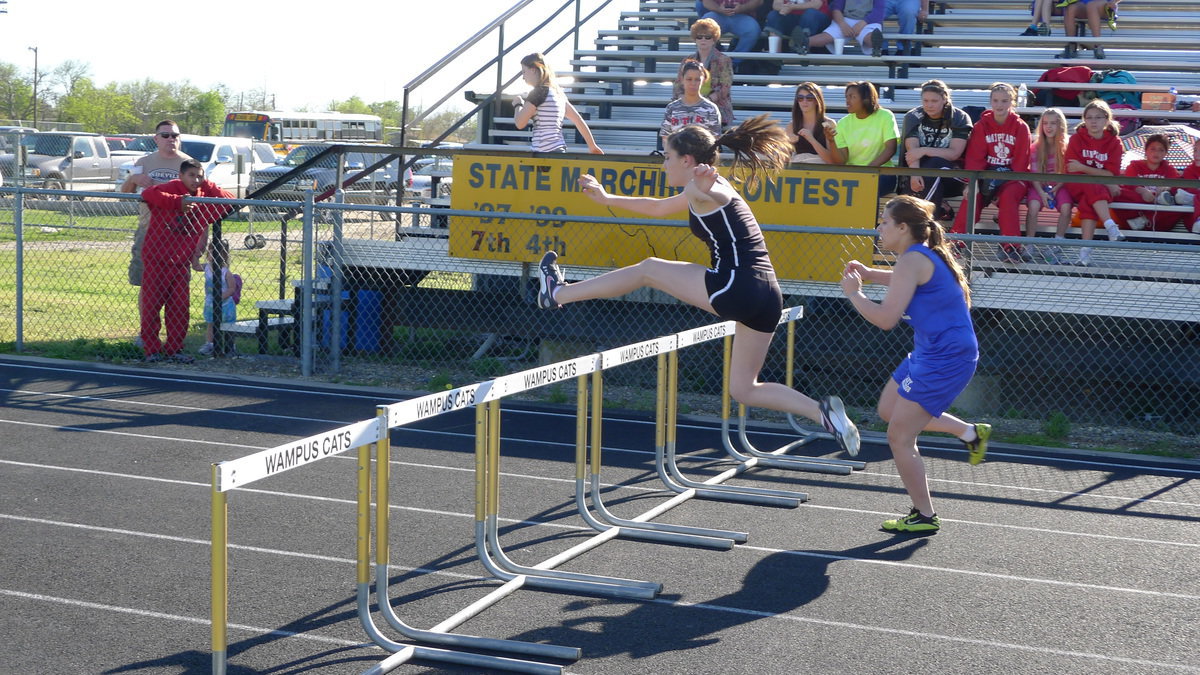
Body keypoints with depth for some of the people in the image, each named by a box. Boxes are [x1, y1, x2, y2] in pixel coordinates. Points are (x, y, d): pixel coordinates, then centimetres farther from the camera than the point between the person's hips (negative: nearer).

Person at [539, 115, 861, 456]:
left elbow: (715, 195, -28)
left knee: (648, 270, 8)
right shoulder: (709, 188, 26)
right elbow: (657, 207, 40)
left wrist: (702, 188, -51)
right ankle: (823, 411, 1)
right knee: (743, 389, 14)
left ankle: (559, 293, 18)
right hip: (766, 296, 9)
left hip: (736, 286, -9)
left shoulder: (704, 190, -3)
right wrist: (607, 199, 45)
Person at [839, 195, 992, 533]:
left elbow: (886, 318, -25)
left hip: (944, 359, -10)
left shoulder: (913, 261, -20)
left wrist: (853, 292, -10)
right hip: (931, 353, 10)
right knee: (888, 410, 23)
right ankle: (971, 433, 27)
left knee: (899, 438, -3)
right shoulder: (924, 255, 10)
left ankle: (924, 517, 9)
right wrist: (870, 274, 23)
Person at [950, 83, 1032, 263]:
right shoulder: (982, 125, 6)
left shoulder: (1021, 127, 2)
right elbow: (974, 157, -2)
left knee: (1008, 196, -33)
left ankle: (1010, 246, -31)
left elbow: (1021, 161, -2)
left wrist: (1004, 181, -17)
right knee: (973, 195, -28)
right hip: (987, 175, 1)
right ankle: (955, 242, -30)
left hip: (1012, 178, -1)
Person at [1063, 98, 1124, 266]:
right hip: (1077, 186, 0)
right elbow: (1072, 171, -9)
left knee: (1087, 202, -33)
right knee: (1094, 187, -34)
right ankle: (1110, 227, -48)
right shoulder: (1076, 138, -1)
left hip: (1102, 188, 0)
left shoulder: (1114, 142, 2)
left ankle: (1085, 251, -42)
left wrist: (1082, 168, -16)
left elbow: (1111, 174, -7)